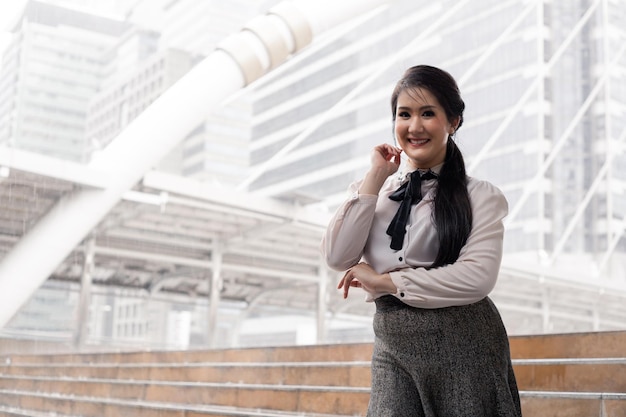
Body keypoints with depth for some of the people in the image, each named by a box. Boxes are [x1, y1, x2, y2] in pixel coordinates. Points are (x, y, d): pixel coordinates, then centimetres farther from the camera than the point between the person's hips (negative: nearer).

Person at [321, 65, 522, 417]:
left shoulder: (479, 196, -1)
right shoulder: (375, 190, 9)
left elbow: (478, 276, -15)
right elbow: (337, 257, -5)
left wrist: (383, 280, -11)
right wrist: (376, 177, -4)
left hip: (463, 345, -2)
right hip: (393, 346, 2)